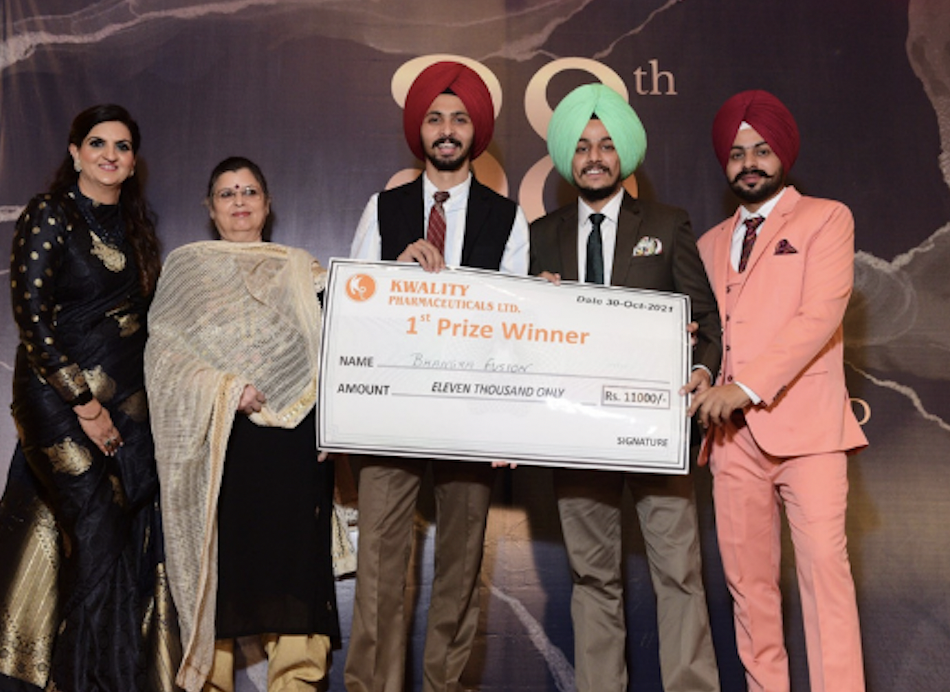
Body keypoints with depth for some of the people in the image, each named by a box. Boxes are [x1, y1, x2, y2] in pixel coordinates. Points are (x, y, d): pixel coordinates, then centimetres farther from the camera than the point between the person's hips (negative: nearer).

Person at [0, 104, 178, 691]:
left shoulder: (134, 223, 13)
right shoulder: (49, 214, -6)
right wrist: (83, 404, -14)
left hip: (125, 399, 6)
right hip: (61, 397, -6)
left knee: (135, 535, 4)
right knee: (100, 531, -9)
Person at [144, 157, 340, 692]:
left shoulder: (302, 270, 16)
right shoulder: (185, 267, 13)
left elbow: (329, 344, 8)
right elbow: (165, 350, 2)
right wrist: (225, 388, -12)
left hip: (291, 435, 1)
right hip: (216, 440, 0)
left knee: (292, 545, -1)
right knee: (218, 549, 2)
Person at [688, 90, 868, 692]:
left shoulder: (826, 219, 6)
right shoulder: (711, 244, 22)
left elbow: (820, 316, -8)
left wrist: (749, 385, -17)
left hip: (804, 422, -4)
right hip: (733, 433, 5)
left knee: (824, 564, -12)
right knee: (748, 578, 5)